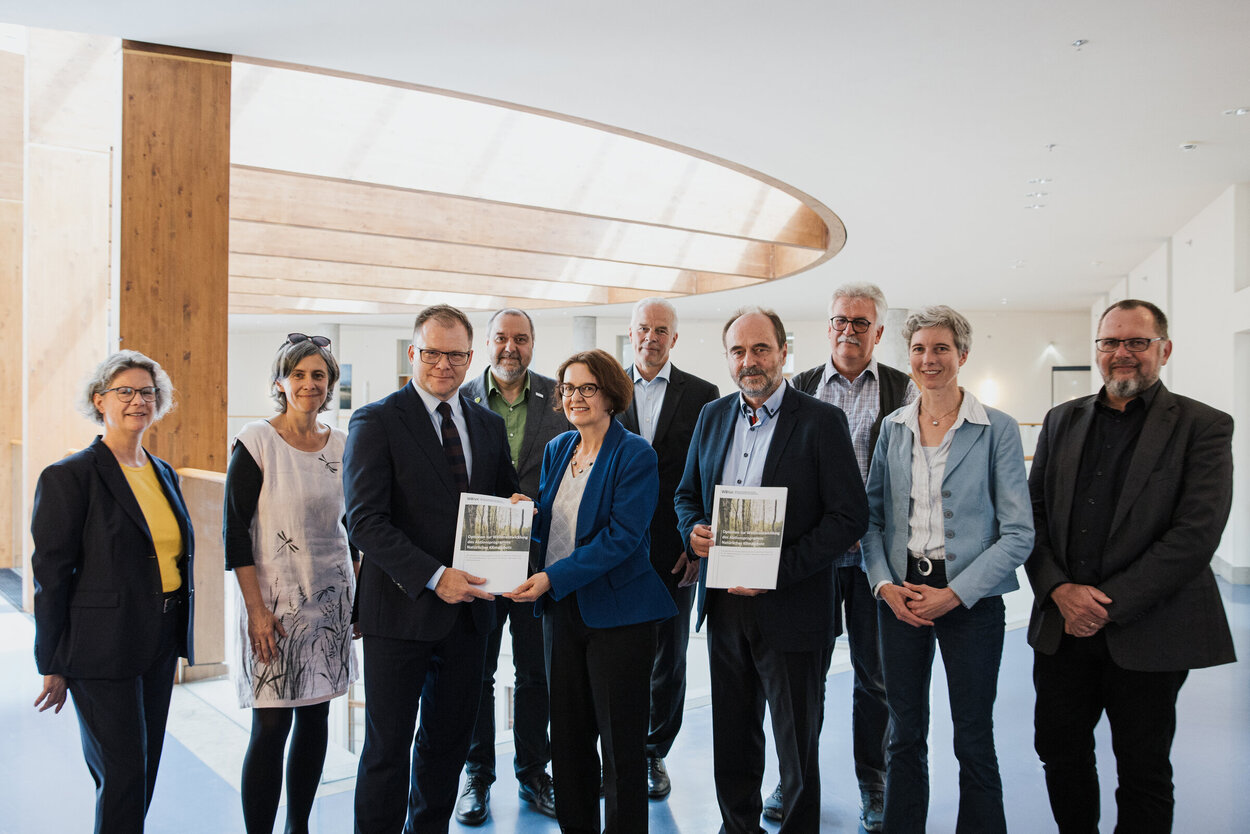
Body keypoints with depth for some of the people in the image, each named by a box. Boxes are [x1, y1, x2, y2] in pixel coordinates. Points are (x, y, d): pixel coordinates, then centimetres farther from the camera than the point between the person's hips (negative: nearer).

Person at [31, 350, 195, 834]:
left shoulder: (164, 473, 11)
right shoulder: (69, 477, -9)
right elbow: (50, 573, -9)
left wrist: (175, 644, 16)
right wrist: (52, 666, -8)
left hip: (159, 644, 7)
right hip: (103, 647, -6)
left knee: (145, 771, 14)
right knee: (123, 775, -2)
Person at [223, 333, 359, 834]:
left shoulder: (342, 445, 5)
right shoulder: (257, 441, -8)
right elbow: (235, 529, -9)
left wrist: (359, 591, 7)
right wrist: (256, 608, -14)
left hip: (330, 598, 5)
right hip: (275, 600, -4)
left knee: (316, 715, 11)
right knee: (271, 726, -3)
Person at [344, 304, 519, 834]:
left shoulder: (489, 425, 10)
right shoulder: (376, 422, -7)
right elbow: (365, 521, -14)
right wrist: (434, 577, -22)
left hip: (468, 608, 5)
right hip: (401, 609, -5)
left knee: (449, 742, 17)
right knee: (387, 748, 6)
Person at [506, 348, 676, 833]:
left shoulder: (634, 455, -11)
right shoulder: (556, 450, 10)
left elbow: (623, 536, -18)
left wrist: (554, 577, -24)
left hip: (617, 613, -6)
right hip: (560, 610, 6)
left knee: (620, 740, 4)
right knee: (567, 734, 14)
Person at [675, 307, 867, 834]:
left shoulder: (821, 421, -9)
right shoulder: (712, 416, 8)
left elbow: (850, 517, -13)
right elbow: (687, 494, 17)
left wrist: (777, 570, -20)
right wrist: (693, 530, -6)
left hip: (789, 609, -5)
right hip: (724, 604, 5)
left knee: (797, 745, 9)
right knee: (732, 736, 18)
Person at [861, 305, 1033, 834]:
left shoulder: (998, 430, -4)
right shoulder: (893, 428, 7)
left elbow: (1018, 532, -7)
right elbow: (871, 516, 9)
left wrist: (955, 593, -13)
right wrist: (885, 584, -6)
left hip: (970, 599, -3)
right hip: (900, 596, 3)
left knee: (973, 741, 7)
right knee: (904, 735, 13)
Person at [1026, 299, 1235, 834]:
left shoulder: (1203, 427, -4)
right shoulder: (1062, 421, 9)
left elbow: (1195, 535, -14)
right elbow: (1032, 515, 5)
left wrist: (1109, 605, -16)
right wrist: (1060, 589, -11)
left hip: (1147, 635, -4)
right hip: (1063, 629, 4)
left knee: (1144, 772, 11)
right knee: (1061, 754, 15)